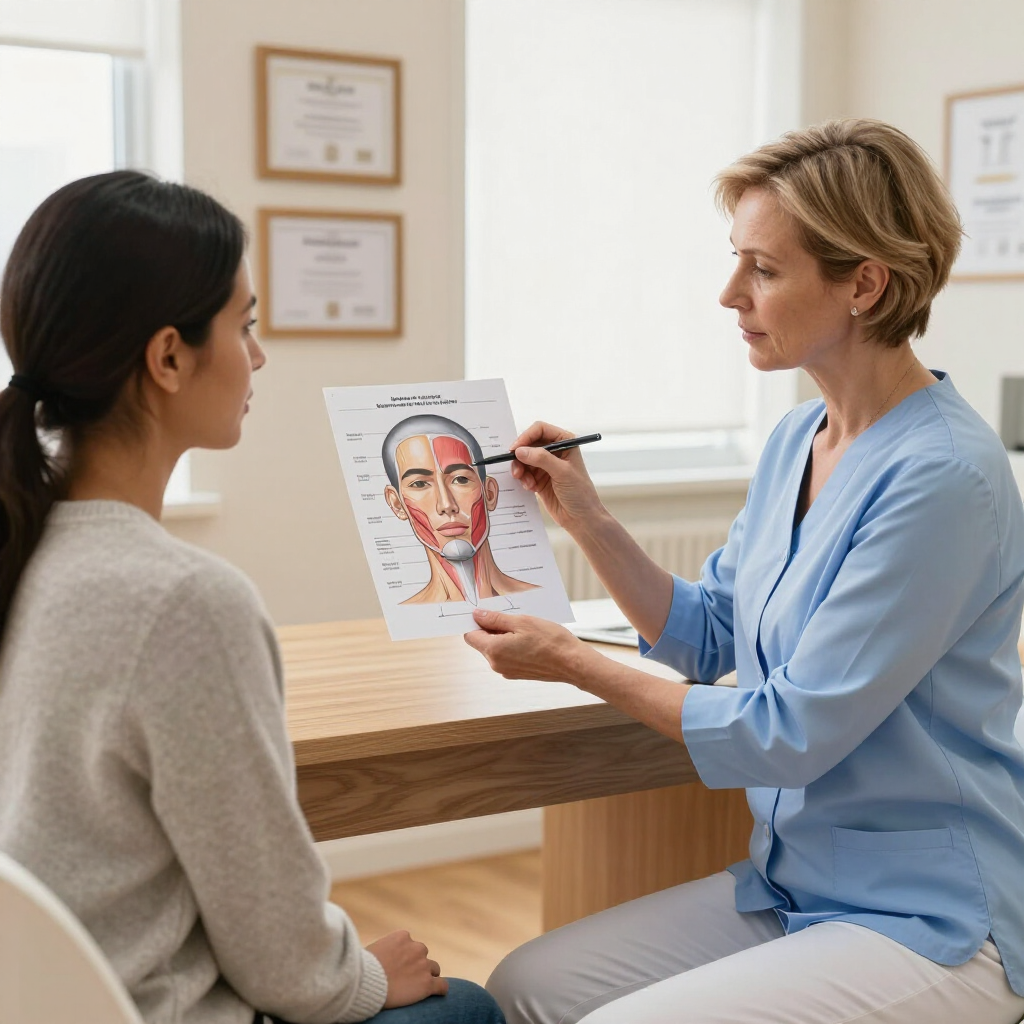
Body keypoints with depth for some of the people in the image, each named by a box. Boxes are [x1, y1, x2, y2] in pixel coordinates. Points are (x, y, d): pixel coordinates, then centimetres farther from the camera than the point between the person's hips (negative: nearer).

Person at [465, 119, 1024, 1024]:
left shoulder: (944, 475, -22)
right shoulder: (797, 440, 5)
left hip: (929, 925, -8)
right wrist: (586, 517, 2)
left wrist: (573, 663, -12)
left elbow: (791, 734, -20)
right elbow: (708, 638, 14)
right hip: (787, 881, 8)